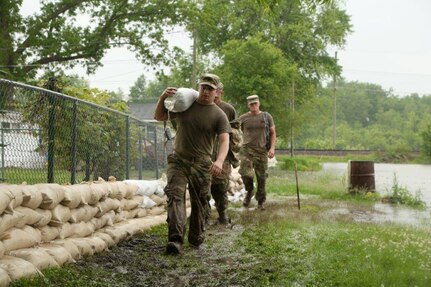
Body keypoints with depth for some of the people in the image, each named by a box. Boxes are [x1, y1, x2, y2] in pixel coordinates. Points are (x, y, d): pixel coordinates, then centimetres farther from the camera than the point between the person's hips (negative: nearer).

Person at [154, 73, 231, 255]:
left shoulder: (219, 115, -3)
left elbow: (224, 141, -14)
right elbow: (158, 117, 12)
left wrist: (219, 161, -33)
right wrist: (163, 98, -7)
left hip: (202, 165, 0)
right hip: (178, 160, 0)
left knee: (199, 202, 9)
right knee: (175, 195, -19)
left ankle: (196, 238, 28)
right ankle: (175, 239, -29)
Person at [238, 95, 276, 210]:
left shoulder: (266, 116, 6)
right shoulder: (243, 118, 3)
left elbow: (272, 133, 10)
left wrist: (272, 148, -1)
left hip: (262, 150, 1)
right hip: (247, 149, -1)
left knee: (262, 177, 3)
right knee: (245, 173, -17)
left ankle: (260, 201, 18)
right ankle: (249, 191, 13)